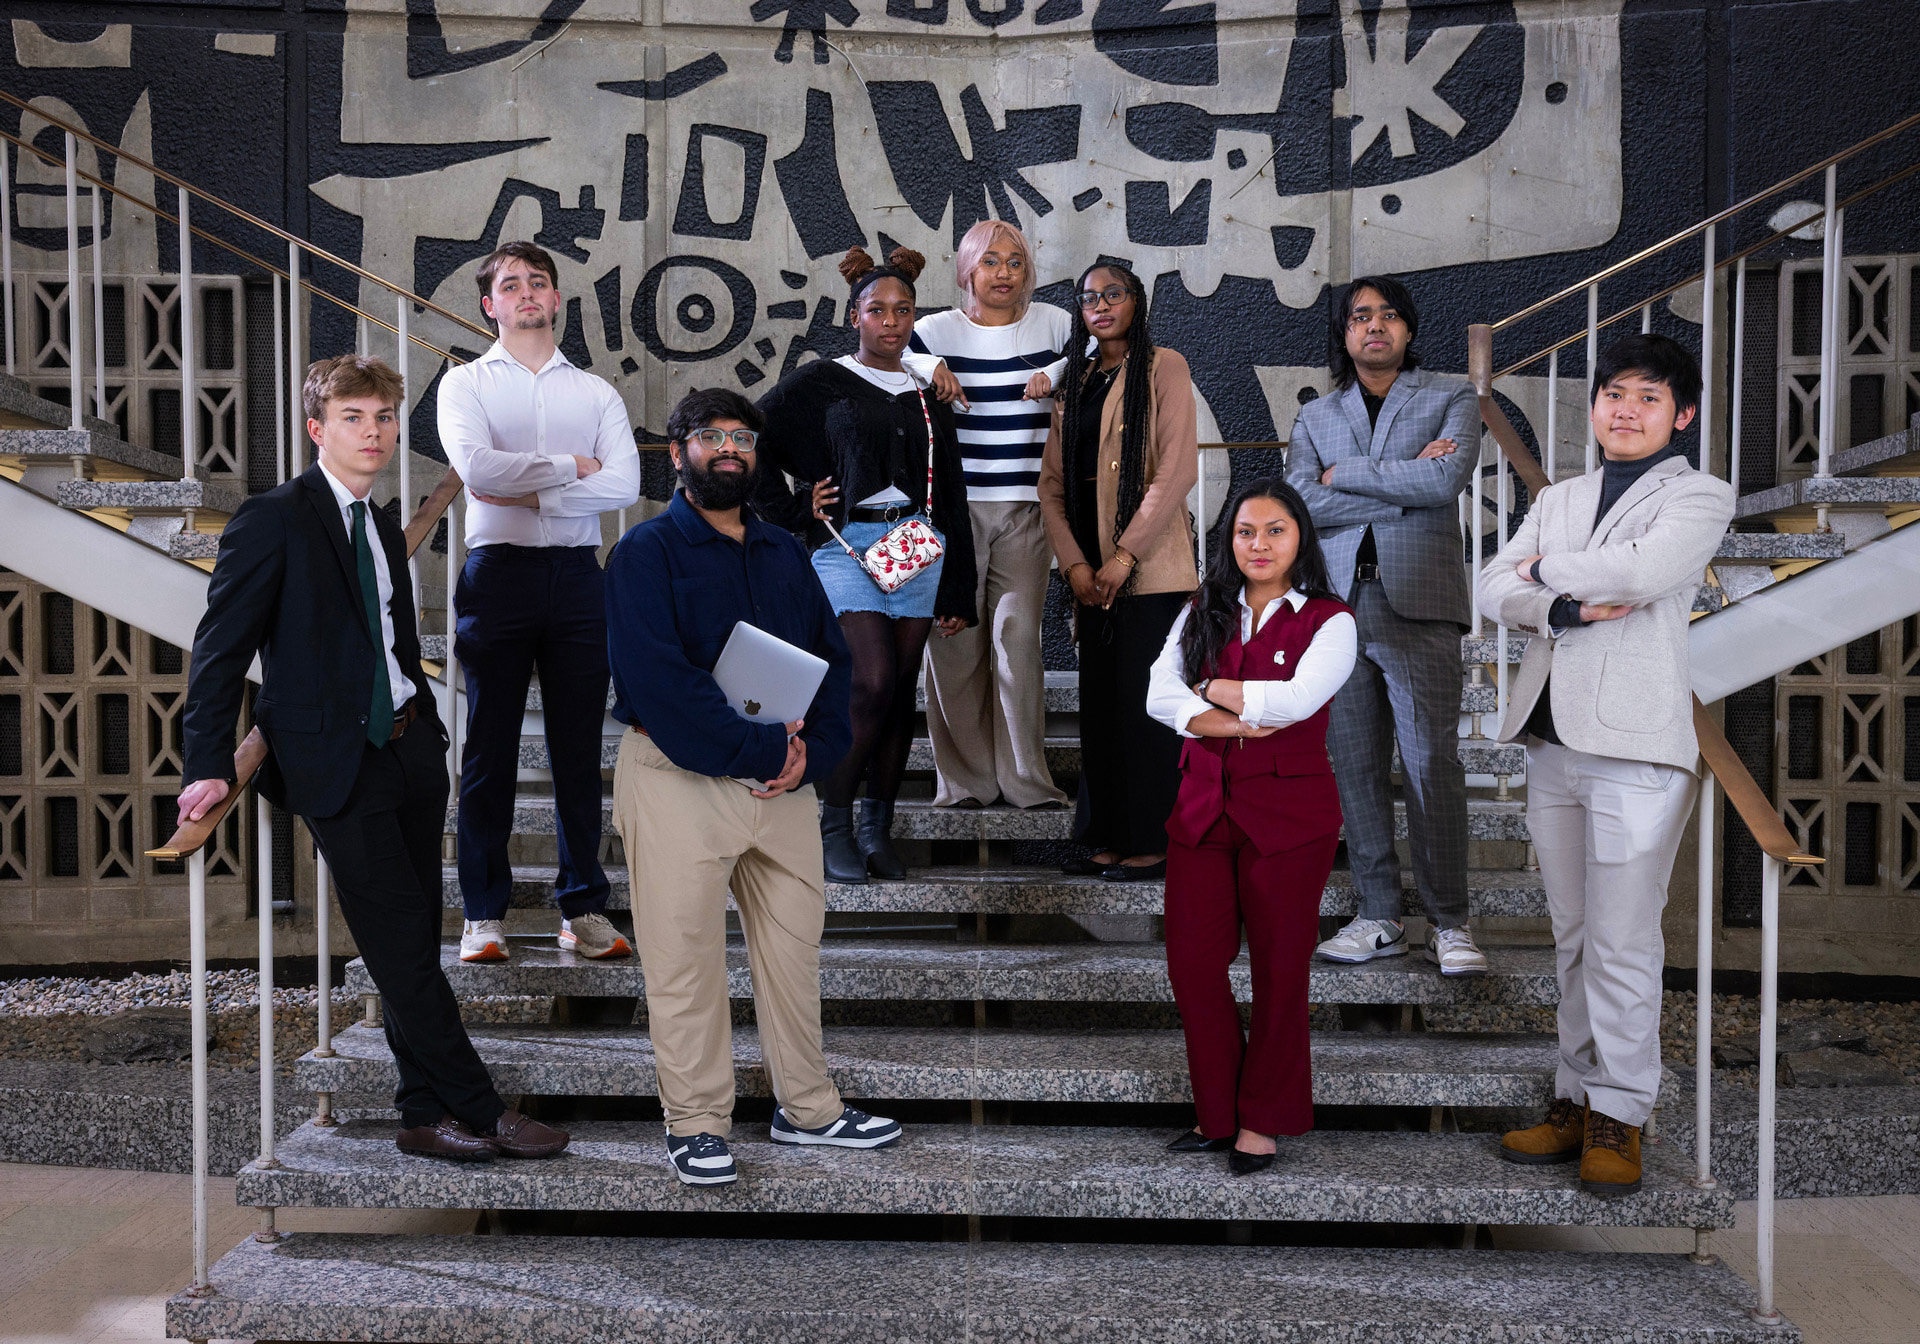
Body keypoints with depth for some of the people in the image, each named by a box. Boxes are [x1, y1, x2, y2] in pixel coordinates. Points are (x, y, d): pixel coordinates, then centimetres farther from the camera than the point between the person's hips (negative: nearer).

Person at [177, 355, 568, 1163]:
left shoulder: (384, 529, 16)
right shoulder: (274, 520, -7)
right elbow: (221, 648, -10)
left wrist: (426, 723, 11)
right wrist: (209, 765, -16)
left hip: (411, 747, 7)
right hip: (338, 764, -7)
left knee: (415, 944, 11)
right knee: (401, 946, -3)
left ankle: (427, 1114, 20)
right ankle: (482, 1111, 6)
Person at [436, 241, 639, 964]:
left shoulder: (596, 392, 14)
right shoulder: (466, 383, 9)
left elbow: (625, 483, -3)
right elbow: (476, 468, -11)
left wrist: (527, 491, -10)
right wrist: (571, 465, -5)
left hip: (577, 575, 2)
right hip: (499, 572, -2)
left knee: (579, 748, 3)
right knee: (489, 749, 1)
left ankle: (583, 908, 12)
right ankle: (482, 915, 9)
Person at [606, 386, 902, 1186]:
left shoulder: (784, 554, 15)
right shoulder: (646, 552, -4)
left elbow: (830, 660, 9)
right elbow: (655, 678, -16)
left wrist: (811, 753, -9)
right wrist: (758, 751, -19)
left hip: (786, 780, 6)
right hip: (680, 779, -5)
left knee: (795, 943, 12)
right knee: (686, 956, 1)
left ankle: (808, 1108, 26)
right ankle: (695, 1124, 14)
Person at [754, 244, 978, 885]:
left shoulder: (928, 394, 15)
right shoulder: (821, 383, 4)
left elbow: (951, 495, 15)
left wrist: (957, 593, 11)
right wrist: (792, 513, -1)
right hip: (848, 544, -4)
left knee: (902, 690, 3)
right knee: (873, 683, -16)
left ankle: (878, 831, 12)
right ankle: (832, 826, -2)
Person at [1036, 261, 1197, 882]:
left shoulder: (1163, 367, 0)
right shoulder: (1074, 383, 17)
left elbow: (1177, 468, -11)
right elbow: (1052, 482, 11)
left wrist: (1125, 554, -16)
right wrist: (1074, 563, -3)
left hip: (1149, 565, -6)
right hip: (1091, 566, 6)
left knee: (1143, 701, -6)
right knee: (1099, 701, 8)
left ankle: (1152, 843, 1)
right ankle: (1109, 838, 15)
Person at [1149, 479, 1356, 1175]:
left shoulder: (1328, 621, -2)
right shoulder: (1203, 614, 10)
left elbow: (1294, 700, -19)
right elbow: (1160, 695, -3)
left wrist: (1211, 689, -7)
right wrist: (1244, 720, -16)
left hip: (1289, 815, -4)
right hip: (1203, 808, 4)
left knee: (1278, 970, 5)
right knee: (1191, 965, 4)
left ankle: (1264, 1120, 22)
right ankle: (1218, 1115, 21)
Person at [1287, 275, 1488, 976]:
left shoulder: (1450, 398, 11)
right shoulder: (1315, 416, 17)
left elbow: (1447, 478, -9)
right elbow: (1301, 501, -1)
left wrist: (1344, 473, -3)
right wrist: (1404, 485, -5)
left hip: (1417, 607, -3)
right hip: (1338, 605, 3)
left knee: (1431, 764, -6)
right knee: (1356, 768, 4)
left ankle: (1449, 922, 4)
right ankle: (1378, 918, 12)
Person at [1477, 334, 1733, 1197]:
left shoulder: (1699, 497, 3)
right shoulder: (1557, 500, 19)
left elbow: (1641, 572, -17)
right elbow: (1496, 589, 6)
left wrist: (1549, 567, -1)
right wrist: (1565, 609, -13)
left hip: (1635, 744, -5)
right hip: (1551, 741, 5)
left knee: (1621, 943, -4)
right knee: (1574, 938, 11)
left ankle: (1618, 1113, 7)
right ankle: (1577, 1099, 18)